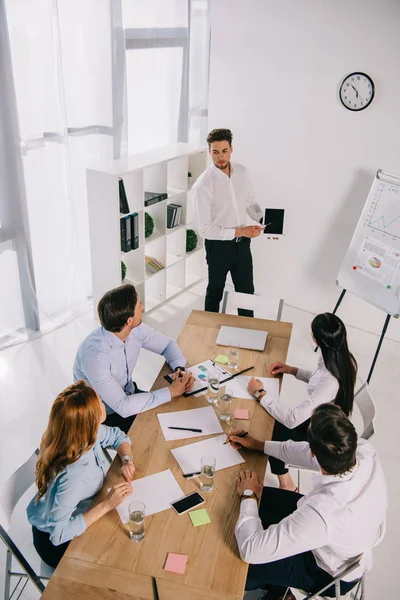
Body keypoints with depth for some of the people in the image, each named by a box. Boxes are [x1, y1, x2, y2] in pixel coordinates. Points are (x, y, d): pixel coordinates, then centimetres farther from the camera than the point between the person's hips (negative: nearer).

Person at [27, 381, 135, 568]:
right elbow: (59, 534, -34)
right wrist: (106, 505, -34)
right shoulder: (73, 477, -42)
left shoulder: (86, 432, -21)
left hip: (75, 515, 6)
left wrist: (127, 460, -19)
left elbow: (117, 436, -1)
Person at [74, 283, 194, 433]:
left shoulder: (135, 329, -14)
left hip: (127, 395, 6)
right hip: (104, 417, -6)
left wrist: (180, 369, -17)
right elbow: (123, 407, -34)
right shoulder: (94, 355, -35)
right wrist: (171, 391, -29)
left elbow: (168, 344, 3)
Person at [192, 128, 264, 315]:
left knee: (246, 290, 19)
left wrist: (264, 221, -6)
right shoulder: (203, 185, -23)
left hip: (242, 243, 5)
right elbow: (204, 229, -23)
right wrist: (239, 231, -24)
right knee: (215, 292, 16)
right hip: (218, 245, -5)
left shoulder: (241, 171, -4)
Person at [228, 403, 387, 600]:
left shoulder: (322, 513, -46)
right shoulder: (365, 451, -29)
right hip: (348, 544, 6)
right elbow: (318, 452, -6)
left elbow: (251, 550, -36)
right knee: (261, 499, 16)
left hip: (330, 572, -6)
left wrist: (248, 495, -19)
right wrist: (259, 445, 1)